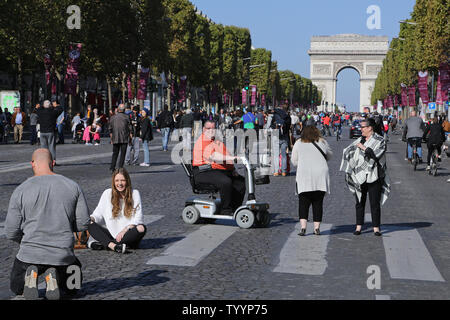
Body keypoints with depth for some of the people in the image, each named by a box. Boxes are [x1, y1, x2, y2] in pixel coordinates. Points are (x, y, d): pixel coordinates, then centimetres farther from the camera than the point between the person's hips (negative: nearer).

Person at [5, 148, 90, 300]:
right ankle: (54, 278, -6)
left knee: (16, 287, 28)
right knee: (72, 287, 28)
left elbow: (11, 232, -2)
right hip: (63, 255, 1)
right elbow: (83, 223, 0)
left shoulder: (20, 190, -5)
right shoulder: (73, 186, -2)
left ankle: (30, 276, -7)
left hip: (29, 254, 0)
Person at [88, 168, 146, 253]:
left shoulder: (134, 194, 1)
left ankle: (102, 244, -31)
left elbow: (138, 217, -4)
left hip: (128, 233, -1)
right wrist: (91, 218, -18)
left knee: (141, 228, -33)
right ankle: (114, 246, -42)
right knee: (90, 225, -20)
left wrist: (125, 230, -17)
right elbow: (99, 213, 5)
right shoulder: (107, 193, 5)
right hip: (111, 233, 1)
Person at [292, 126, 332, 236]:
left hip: (304, 176, -1)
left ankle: (303, 227, -10)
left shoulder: (298, 143, 2)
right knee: (318, 203, 8)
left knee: (303, 202, 3)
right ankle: (317, 228, 7)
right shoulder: (322, 142, 6)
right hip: (321, 176, 1)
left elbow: (294, 161, 7)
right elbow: (330, 155, 22)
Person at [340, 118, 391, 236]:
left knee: (375, 203, 0)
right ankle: (359, 226, 14)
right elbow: (347, 151, 19)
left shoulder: (380, 141, -2)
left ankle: (376, 228, 6)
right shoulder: (359, 140, 13)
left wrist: (364, 148, -12)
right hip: (359, 177, 4)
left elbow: (377, 154, -18)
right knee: (360, 202, 7)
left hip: (374, 177, -4)